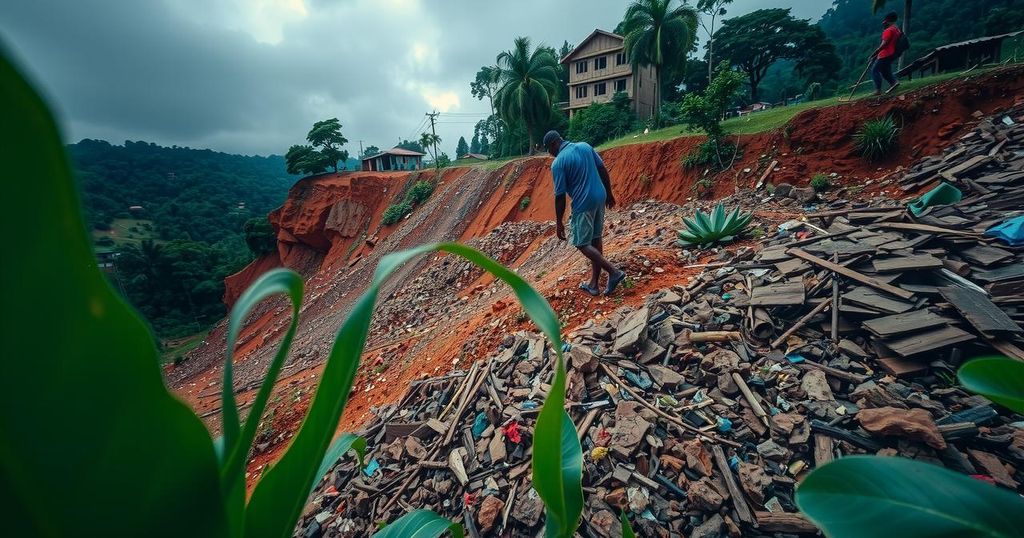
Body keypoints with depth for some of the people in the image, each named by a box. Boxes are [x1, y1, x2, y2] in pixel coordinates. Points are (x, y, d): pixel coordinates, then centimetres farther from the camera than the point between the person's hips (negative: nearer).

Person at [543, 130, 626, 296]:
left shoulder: (558, 163, -13)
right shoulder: (585, 146, 7)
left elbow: (560, 196, -13)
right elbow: (603, 170, 10)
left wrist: (559, 222, -6)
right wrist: (609, 193, 21)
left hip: (583, 204, -8)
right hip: (600, 198, 8)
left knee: (582, 244, 4)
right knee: (595, 239, 13)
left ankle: (614, 271, -3)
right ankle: (594, 284, 20)